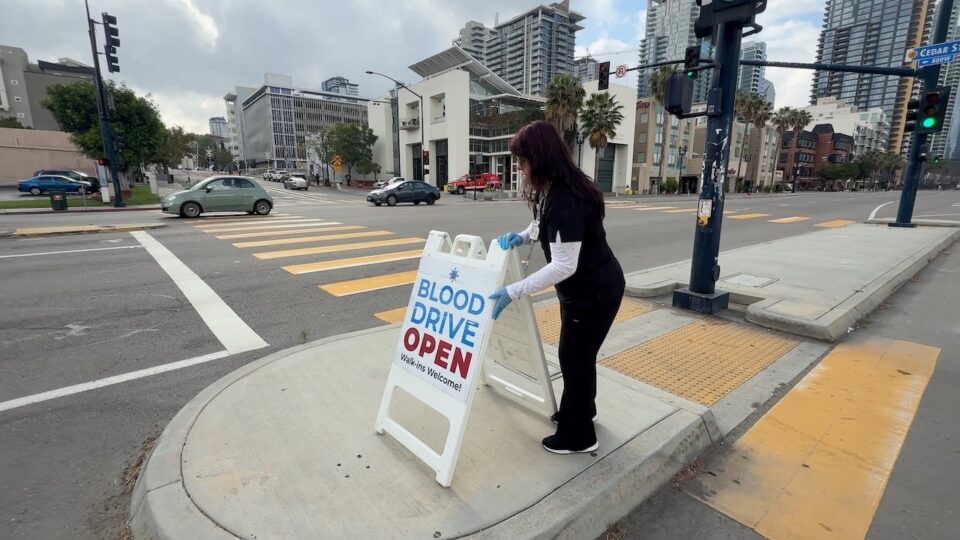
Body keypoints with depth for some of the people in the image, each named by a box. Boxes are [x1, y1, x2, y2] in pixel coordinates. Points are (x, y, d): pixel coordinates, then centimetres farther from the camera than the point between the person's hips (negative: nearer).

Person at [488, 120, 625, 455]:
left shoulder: (565, 200, -31)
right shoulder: (557, 188, 1)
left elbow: (564, 266, -33)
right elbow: (546, 225, 19)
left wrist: (513, 292, -31)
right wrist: (523, 236, -1)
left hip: (596, 291, -10)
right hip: (582, 287, 10)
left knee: (575, 357, 3)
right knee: (577, 352, 22)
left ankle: (578, 437, 23)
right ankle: (583, 410, 45)